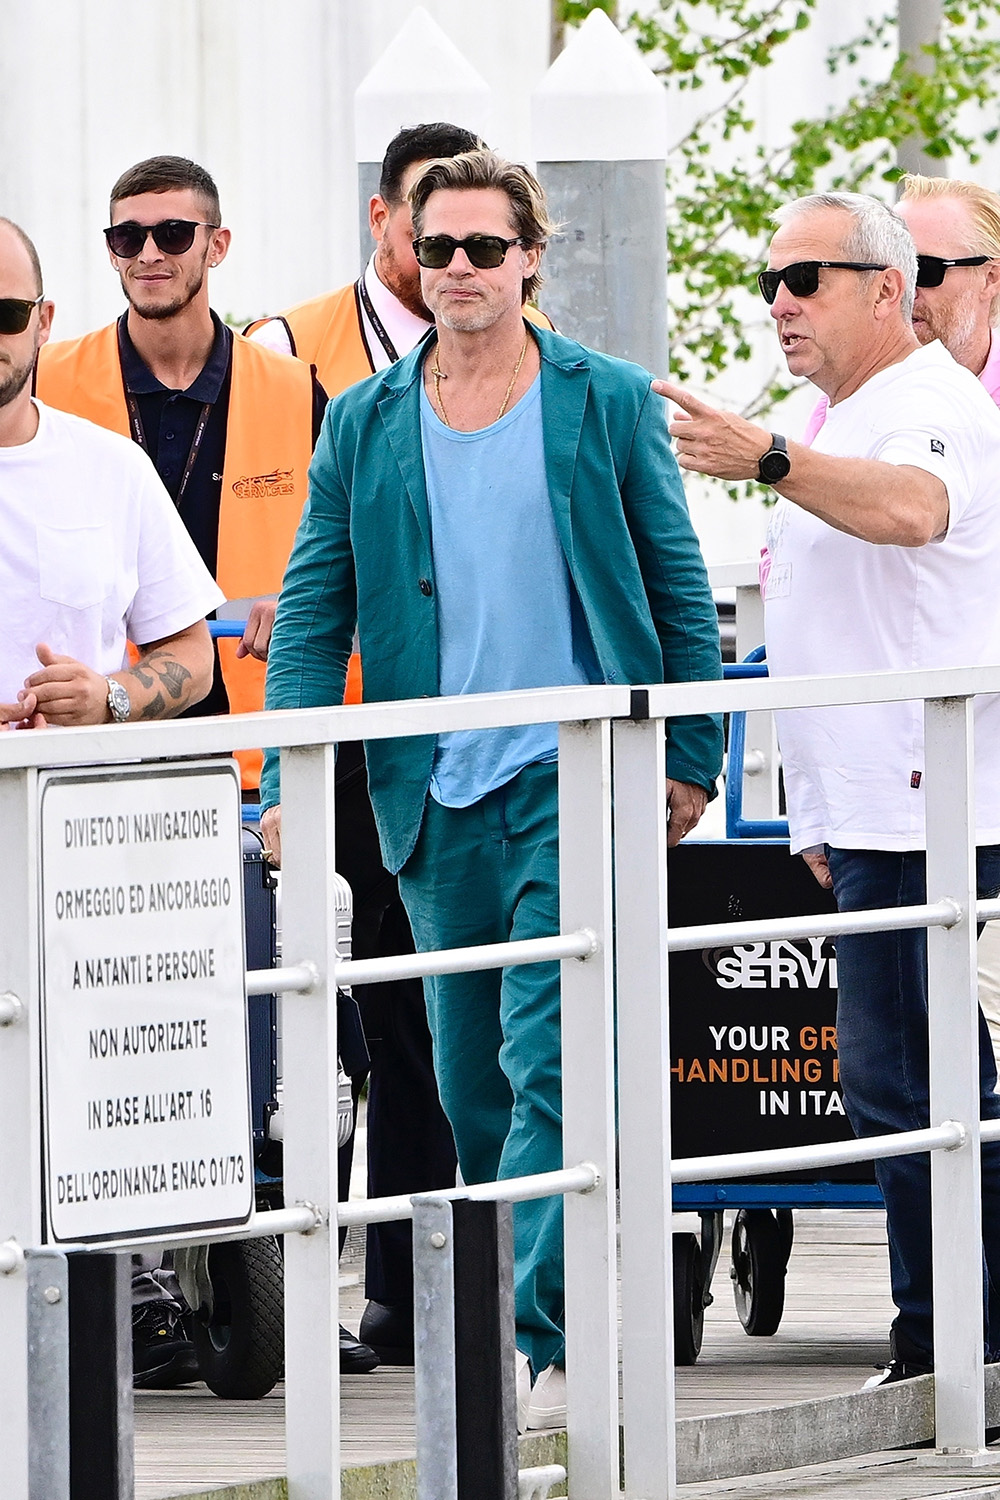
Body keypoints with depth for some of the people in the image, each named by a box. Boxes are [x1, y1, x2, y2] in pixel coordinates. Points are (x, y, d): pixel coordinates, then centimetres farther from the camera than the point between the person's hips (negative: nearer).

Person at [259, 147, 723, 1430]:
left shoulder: (608, 405, 2)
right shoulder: (363, 426, 8)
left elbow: (678, 590, 7)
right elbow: (312, 615, 6)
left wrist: (689, 756, 4)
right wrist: (294, 781, -4)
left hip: (576, 784, -4)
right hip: (436, 798, 4)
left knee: (546, 1067, -15)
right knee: (471, 1085, 9)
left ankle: (543, 1338, -17)